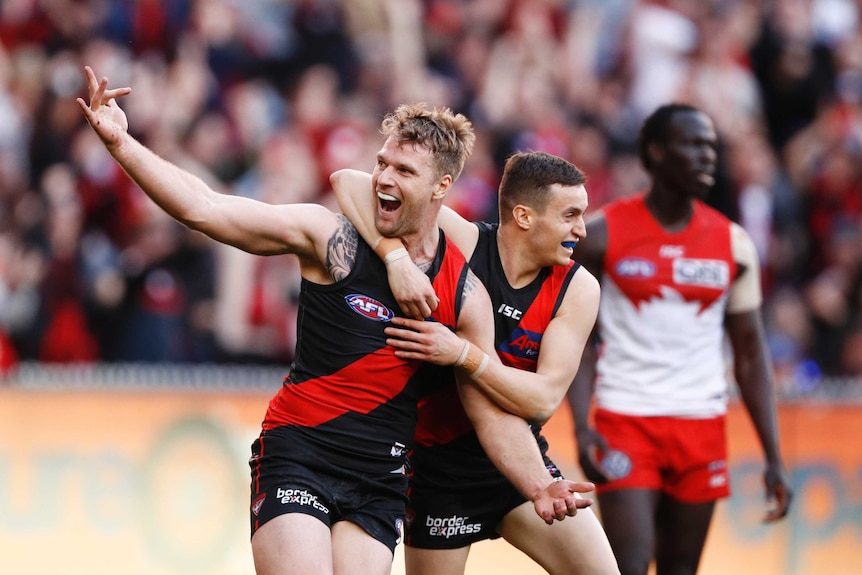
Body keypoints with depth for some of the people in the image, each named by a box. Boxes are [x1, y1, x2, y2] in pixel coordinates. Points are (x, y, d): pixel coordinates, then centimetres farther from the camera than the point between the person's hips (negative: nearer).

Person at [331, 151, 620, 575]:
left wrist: (460, 352, -31)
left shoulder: (577, 289, -9)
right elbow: (350, 183, -22)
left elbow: (543, 400, -19)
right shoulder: (460, 243, -15)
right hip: (441, 464, -2)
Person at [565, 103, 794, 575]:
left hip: (702, 425, 3)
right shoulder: (602, 234, -2)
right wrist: (581, 427, -14)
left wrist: (774, 458, 2)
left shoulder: (734, 244, 6)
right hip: (625, 418, -3)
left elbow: (751, 353, 8)